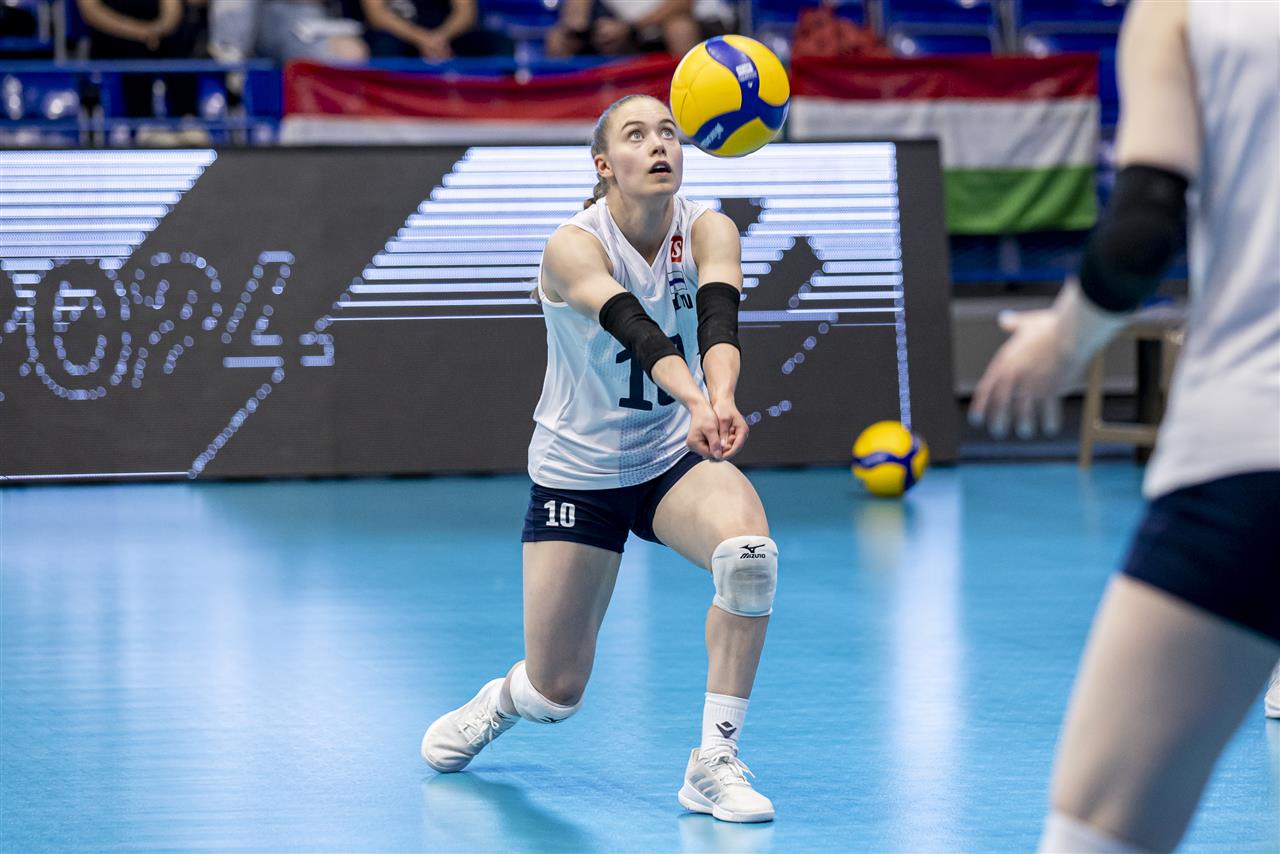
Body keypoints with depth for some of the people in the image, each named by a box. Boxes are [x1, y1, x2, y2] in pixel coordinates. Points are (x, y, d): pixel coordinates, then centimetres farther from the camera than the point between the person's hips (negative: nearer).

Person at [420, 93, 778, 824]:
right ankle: (505, 699, 41)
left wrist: (723, 398, -55)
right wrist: (695, 401, -60)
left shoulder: (709, 232, -14)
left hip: (676, 460, 2)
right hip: (578, 471, -2)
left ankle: (716, 763, -18)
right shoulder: (575, 247, -22)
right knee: (557, 693, 1)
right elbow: (636, 330, -41)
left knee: (749, 549, -32)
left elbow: (718, 320, -34)